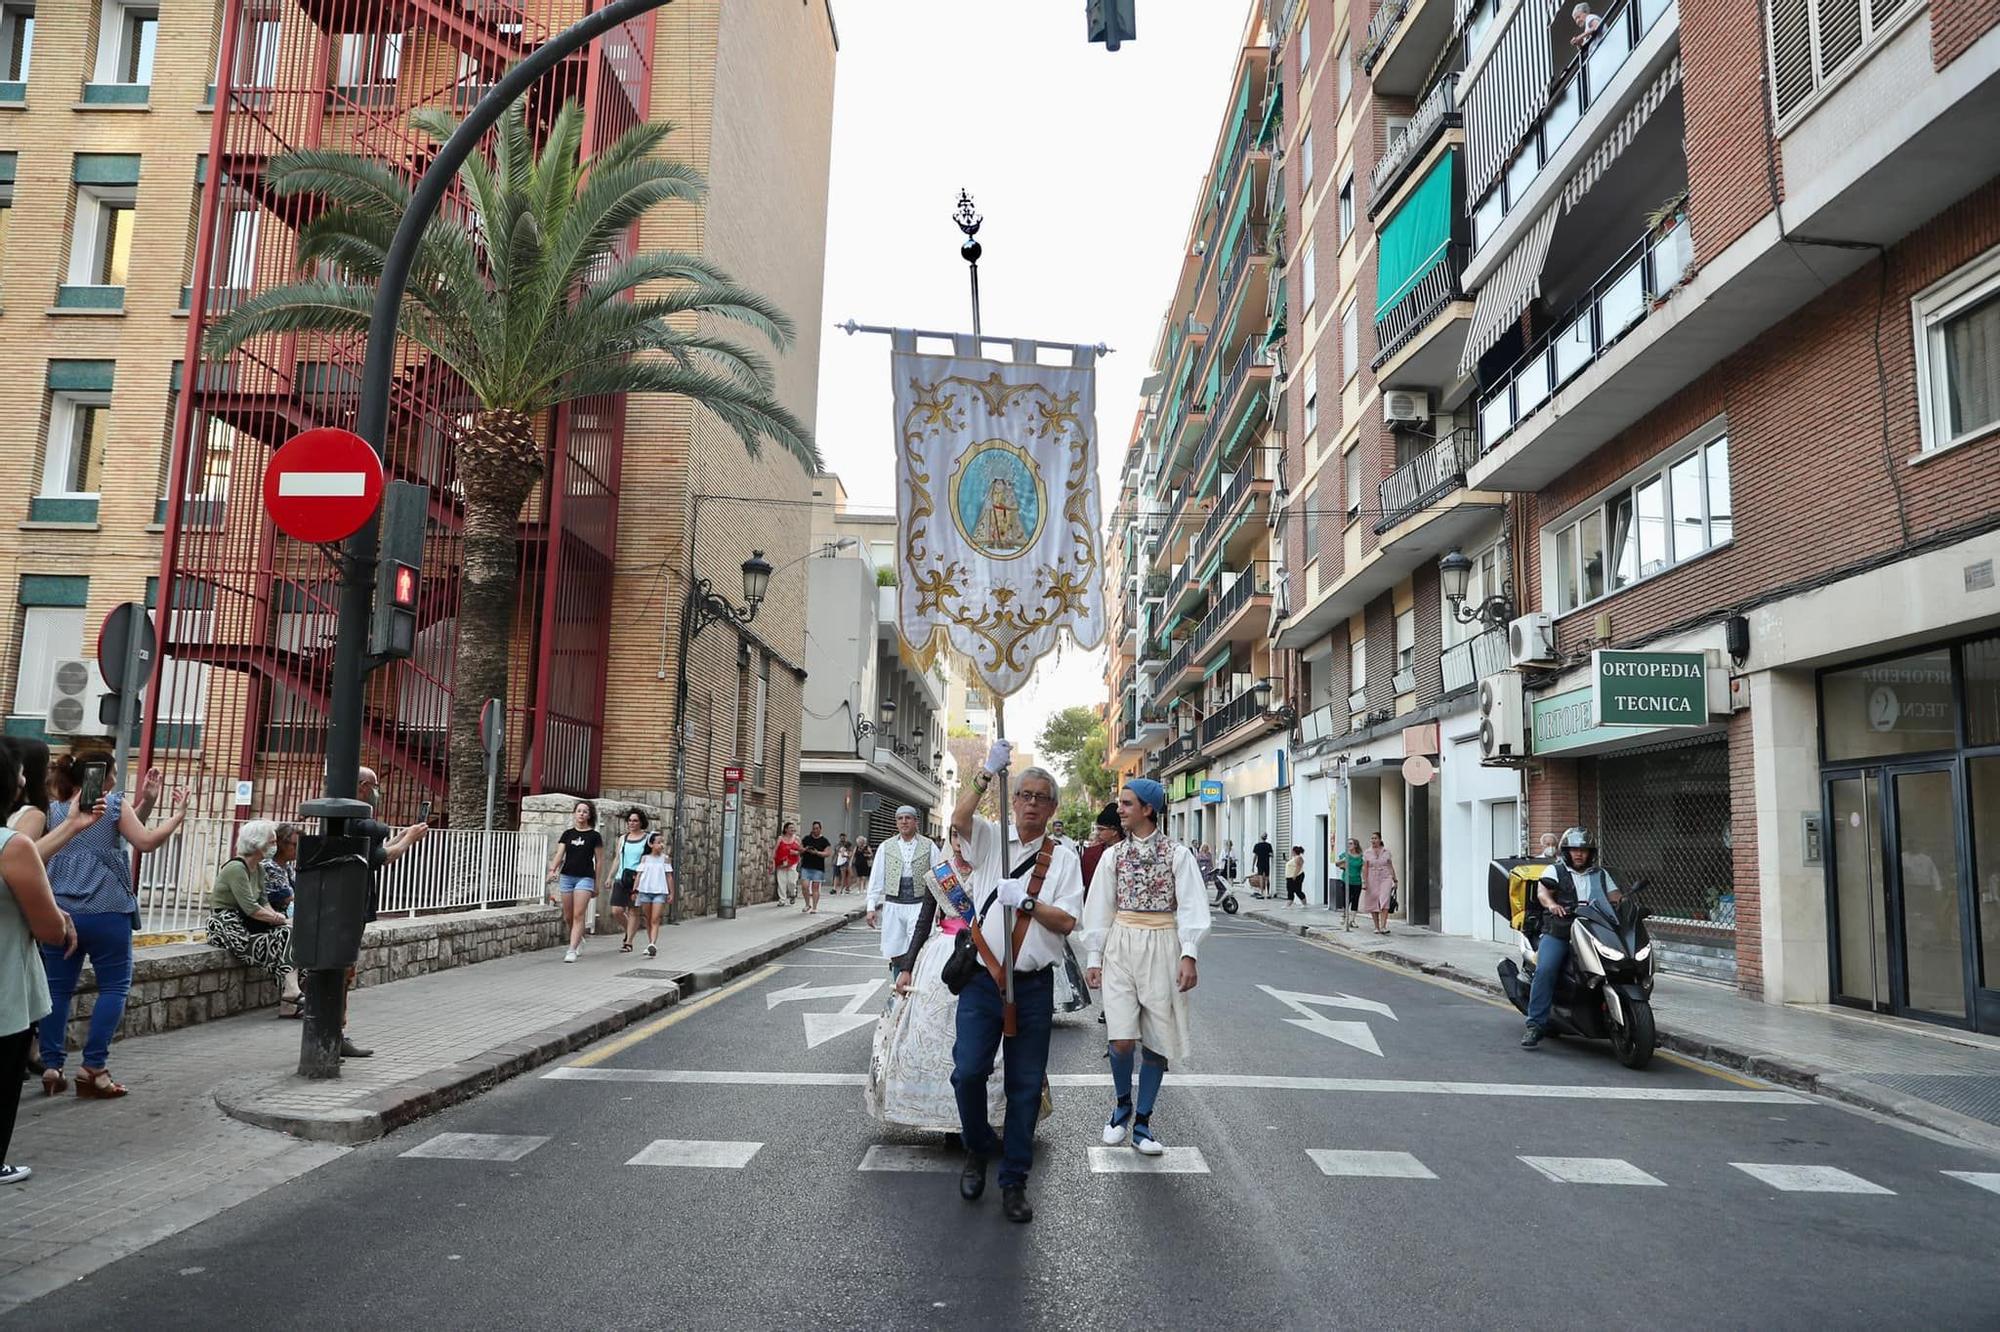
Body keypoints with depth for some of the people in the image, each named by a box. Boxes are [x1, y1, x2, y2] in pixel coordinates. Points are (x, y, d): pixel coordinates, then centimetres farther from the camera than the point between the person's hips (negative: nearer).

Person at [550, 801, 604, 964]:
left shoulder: (594, 836, 0)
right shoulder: (568, 834, 9)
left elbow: (599, 861, 3)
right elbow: (559, 854, 1)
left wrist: (597, 884, 2)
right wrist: (552, 869, -18)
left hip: (585, 878, -4)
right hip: (566, 877, 4)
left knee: (579, 915, -12)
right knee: (568, 916, 9)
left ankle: (572, 950, -12)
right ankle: (579, 940, 32)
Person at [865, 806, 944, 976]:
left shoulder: (929, 846, 3)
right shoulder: (886, 847, 8)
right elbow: (876, 878, 8)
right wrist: (871, 906, 2)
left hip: (919, 906, -2)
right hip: (893, 906, 2)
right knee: (896, 954, 8)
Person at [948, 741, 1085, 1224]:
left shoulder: (1062, 856, 5)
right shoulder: (991, 839, 6)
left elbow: (1067, 920, -4)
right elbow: (959, 818, -15)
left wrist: (1025, 901, -17)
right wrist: (987, 772, -21)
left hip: (1033, 986, 0)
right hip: (982, 980, 0)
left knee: (1026, 1084, 6)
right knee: (968, 1071, -7)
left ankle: (1014, 1182, 20)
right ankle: (978, 1149, 22)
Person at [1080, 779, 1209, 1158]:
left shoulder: (1177, 856, -1)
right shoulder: (1113, 855, 7)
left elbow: (1191, 907, -5)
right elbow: (1099, 909, 9)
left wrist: (1188, 954, -15)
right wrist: (1093, 956, 6)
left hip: (1162, 949, -1)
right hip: (1121, 946, 1)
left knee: (1157, 1041, 4)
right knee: (1121, 1038, -10)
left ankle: (1142, 1123, 19)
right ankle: (1122, 1105, 17)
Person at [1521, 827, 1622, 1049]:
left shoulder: (1601, 874, 23)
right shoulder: (1554, 871, 12)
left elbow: (1615, 897, 14)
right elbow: (1542, 891, -6)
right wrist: (1551, 904, -29)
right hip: (1558, 932, -3)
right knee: (1545, 970, -25)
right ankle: (1535, 1025, -22)